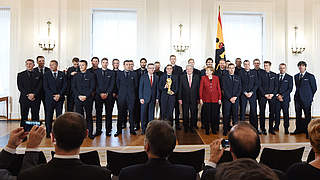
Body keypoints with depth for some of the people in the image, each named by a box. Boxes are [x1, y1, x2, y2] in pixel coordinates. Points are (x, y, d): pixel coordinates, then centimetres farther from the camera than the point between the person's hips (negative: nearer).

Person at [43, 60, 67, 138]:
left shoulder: (62, 74, 8)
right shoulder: (46, 75, 7)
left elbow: (65, 86, 3)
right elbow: (45, 87, 0)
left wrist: (59, 95, -10)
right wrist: (53, 96, -10)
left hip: (60, 98, 1)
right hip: (49, 98, 0)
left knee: (59, 116, 3)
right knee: (49, 116, 1)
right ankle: (48, 133, 8)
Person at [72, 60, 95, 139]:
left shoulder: (91, 75, 3)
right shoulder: (76, 76, 12)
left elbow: (92, 87, -2)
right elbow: (73, 87, 8)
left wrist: (86, 96, -11)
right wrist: (79, 96, -7)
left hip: (88, 99, -2)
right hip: (78, 99, 2)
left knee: (89, 116, 3)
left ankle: (90, 133, 8)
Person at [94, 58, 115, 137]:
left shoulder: (111, 73, 8)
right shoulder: (96, 72, 8)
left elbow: (112, 84, 1)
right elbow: (95, 84, 2)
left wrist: (107, 93, -10)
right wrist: (100, 93, -9)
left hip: (108, 95, 0)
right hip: (98, 95, 0)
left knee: (109, 113, 1)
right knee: (98, 113, 2)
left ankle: (108, 130, 8)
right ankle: (98, 130, 9)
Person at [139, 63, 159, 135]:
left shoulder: (156, 77, 10)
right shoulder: (143, 77, 2)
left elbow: (157, 88, 10)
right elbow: (140, 88, -1)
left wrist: (157, 98, 3)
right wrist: (141, 98, -8)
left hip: (153, 98, 2)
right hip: (145, 98, -2)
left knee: (151, 114, 5)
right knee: (144, 114, 2)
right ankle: (143, 129, 12)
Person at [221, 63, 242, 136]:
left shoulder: (238, 78, 14)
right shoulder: (224, 77, 4)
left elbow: (239, 89, 8)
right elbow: (224, 89, -3)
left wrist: (235, 97, -7)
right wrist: (230, 98, -10)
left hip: (235, 99, 3)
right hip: (227, 99, -2)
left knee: (235, 114, 2)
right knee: (226, 115, -2)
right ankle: (225, 130, 5)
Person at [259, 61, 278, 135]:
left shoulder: (274, 75, 11)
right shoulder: (261, 74, 4)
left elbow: (276, 86, 8)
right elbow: (260, 86, -1)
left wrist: (272, 94, -6)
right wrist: (265, 94, -9)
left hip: (272, 96, 2)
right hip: (263, 96, -2)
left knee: (272, 112, 3)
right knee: (262, 112, -1)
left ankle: (271, 129, 10)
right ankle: (263, 129, 6)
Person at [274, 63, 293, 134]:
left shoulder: (289, 77, 6)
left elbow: (290, 89, 0)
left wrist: (282, 95, -10)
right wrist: (277, 95, -7)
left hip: (285, 98, -1)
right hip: (276, 98, 1)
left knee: (286, 113, 0)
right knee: (277, 112, 3)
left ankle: (286, 128, 6)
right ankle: (276, 127, 13)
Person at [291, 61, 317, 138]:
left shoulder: (310, 76, -2)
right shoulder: (296, 76, 13)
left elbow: (314, 88, 1)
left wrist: (310, 97, 3)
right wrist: (297, 95, 10)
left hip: (306, 100, -5)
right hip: (297, 99, 5)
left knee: (307, 116, 0)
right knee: (298, 115, 10)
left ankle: (308, 131, 8)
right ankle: (299, 129, 21)